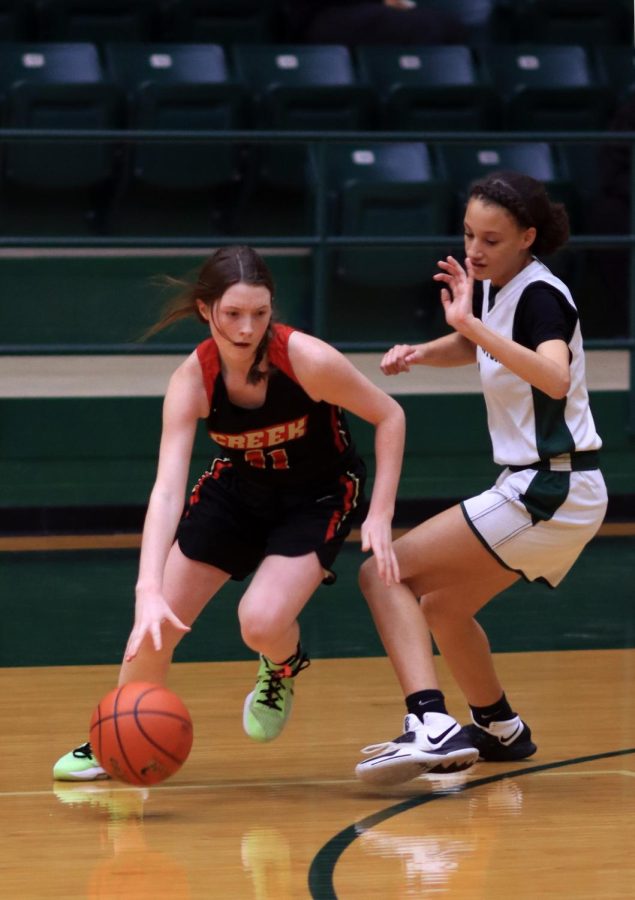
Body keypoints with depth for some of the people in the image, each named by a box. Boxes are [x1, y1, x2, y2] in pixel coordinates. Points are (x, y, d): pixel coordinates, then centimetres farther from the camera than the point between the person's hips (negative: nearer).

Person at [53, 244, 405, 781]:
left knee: (262, 621, -24)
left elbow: (389, 416, -15)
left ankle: (285, 667, 14)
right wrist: (149, 591, -47)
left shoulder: (308, 360, -31)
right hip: (238, 489, 3)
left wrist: (380, 516, -22)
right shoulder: (191, 382, -25)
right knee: (157, 624, -3)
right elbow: (166, 488, -35)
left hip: (320, 495, -3)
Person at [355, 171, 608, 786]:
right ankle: (500, 729, 43)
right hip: (547, 494, 9)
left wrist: (472, 324, -42)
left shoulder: (540, 296, -18)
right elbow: (467, 348, 29)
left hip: (548, 493, -9)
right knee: (441, 606, 25)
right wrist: (417, 353, 8)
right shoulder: (493, 288, 7)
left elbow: (555, 377, -38)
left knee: (383, 571, -12)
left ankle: (431, 727, -25)